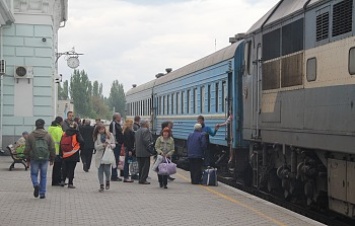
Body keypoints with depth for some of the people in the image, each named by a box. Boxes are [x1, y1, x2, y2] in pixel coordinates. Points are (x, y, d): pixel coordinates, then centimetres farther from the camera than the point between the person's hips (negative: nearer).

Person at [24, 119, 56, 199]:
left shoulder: (30, 136, 0)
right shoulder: (48, 136, 1)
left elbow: (27, 149, 2)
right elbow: (52, 149, 3)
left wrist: (28, 159, 12)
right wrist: (52, 159, 12)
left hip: (34, 159, -1)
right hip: (45, 159, 1)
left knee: (34, 174, 13)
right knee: (43, 176, 8)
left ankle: (36, 185, -17)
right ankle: (42, 193, 8)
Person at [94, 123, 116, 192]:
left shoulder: (110, 135, 4)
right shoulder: (97, 136, 2)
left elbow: (114, 144, 6)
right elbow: (96, 146, -5)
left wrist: (110, 145, -15)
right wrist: (103, 145, -20)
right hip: (100, 156, 1)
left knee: (107, 170, -9)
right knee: (100, 171, 2)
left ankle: (107, 181, 20)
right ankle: (101, 185, 12)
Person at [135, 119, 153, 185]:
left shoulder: (137, 131, 16)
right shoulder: (146, 131, -13)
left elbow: (135, 141, 18)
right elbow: (146, 141, -21)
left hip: (138, 152, 9)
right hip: (145, 152, -9)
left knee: (141, 166, 12)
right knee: (146, 166, -6)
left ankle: (141, 179, 14)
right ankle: (143, 180, -9)